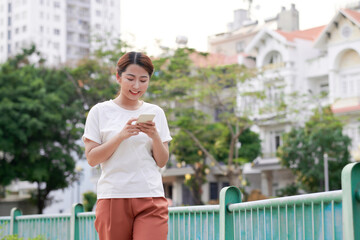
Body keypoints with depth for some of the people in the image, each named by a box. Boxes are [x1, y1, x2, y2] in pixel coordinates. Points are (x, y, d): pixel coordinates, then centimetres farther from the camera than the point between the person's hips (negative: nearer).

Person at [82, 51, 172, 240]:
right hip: (113, 198, -1)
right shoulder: (100, 111, 4)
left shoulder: (156, 113, 10)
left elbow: (162, 161, 9)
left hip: (151, 198, 1)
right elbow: (91, 159, -2)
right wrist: (121, 135, -13)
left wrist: (155, 136, -9)